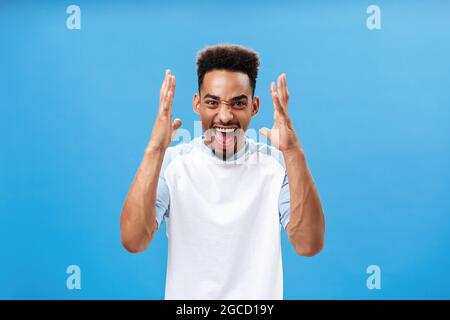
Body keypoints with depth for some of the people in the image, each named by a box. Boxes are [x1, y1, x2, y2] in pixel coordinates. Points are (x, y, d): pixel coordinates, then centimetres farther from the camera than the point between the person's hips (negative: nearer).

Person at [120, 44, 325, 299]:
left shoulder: (277, 164, -7)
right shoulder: (171, 163, -7)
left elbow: (309, 245, -19)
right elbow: (133, 241, -19)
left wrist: (294, 153, -28)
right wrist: (154, 150, -27)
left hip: (259, 294, 0)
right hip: (185, 294, 0)